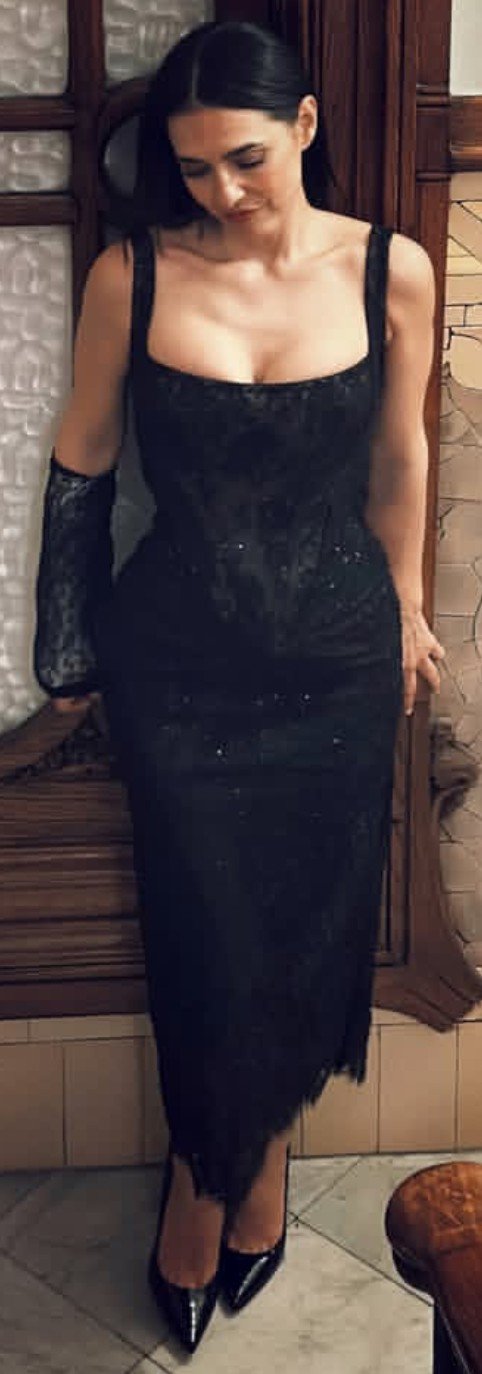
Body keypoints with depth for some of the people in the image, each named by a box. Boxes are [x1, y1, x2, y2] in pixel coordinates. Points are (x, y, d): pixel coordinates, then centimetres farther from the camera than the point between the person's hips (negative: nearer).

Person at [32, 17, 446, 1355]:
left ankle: (255, 1145, 43)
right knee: (210, 936, 6)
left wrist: (403, 612, 15)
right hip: (181, 664, -1)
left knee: (310, 924, 14)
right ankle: (210, 1165, 36)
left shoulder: (390, 272, -7)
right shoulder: (132, 274, -10)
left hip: (338, 658, 2)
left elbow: (399, 460, 5)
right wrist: (69, 646, 5)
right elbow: (82, 462, 1)